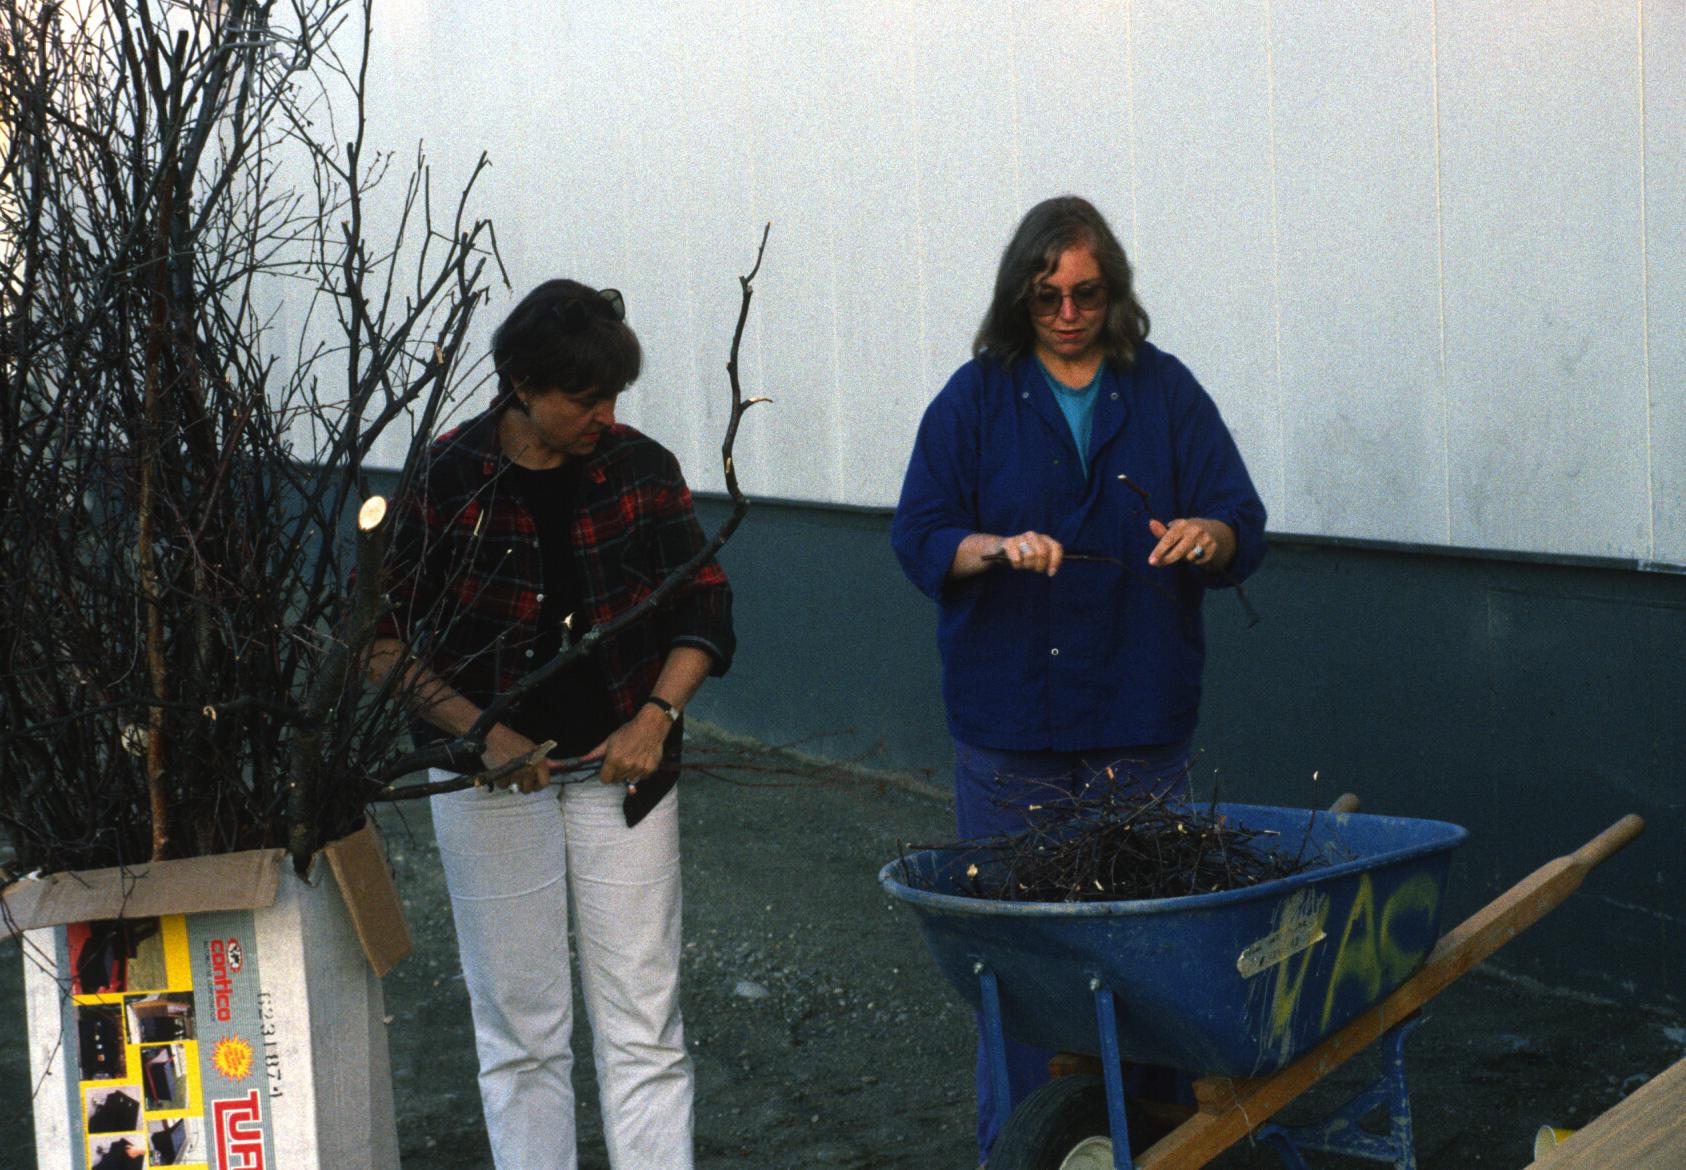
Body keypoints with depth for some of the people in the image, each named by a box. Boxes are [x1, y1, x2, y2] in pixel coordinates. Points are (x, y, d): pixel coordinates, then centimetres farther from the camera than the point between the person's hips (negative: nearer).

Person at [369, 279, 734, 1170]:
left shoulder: (641, 470, 0)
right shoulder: (448, 477, -5)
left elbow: (703, 611, 7)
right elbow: (382, 635, -2)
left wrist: (657, 715, -9)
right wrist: (480, 731, -13)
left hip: (620, 767, 1)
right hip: (489, 772, -1)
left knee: (644, 1024, 2)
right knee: (521, 1029, 5)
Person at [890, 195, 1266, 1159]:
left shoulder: (1165, 392, 6)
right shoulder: (976, 398, 4)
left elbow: (1244, 524, 3)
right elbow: (919, 537, 1)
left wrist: (1207, 533, -21)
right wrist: (995, 549, -19)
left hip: (1140, 726, 1)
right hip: (1009, 726, 0)